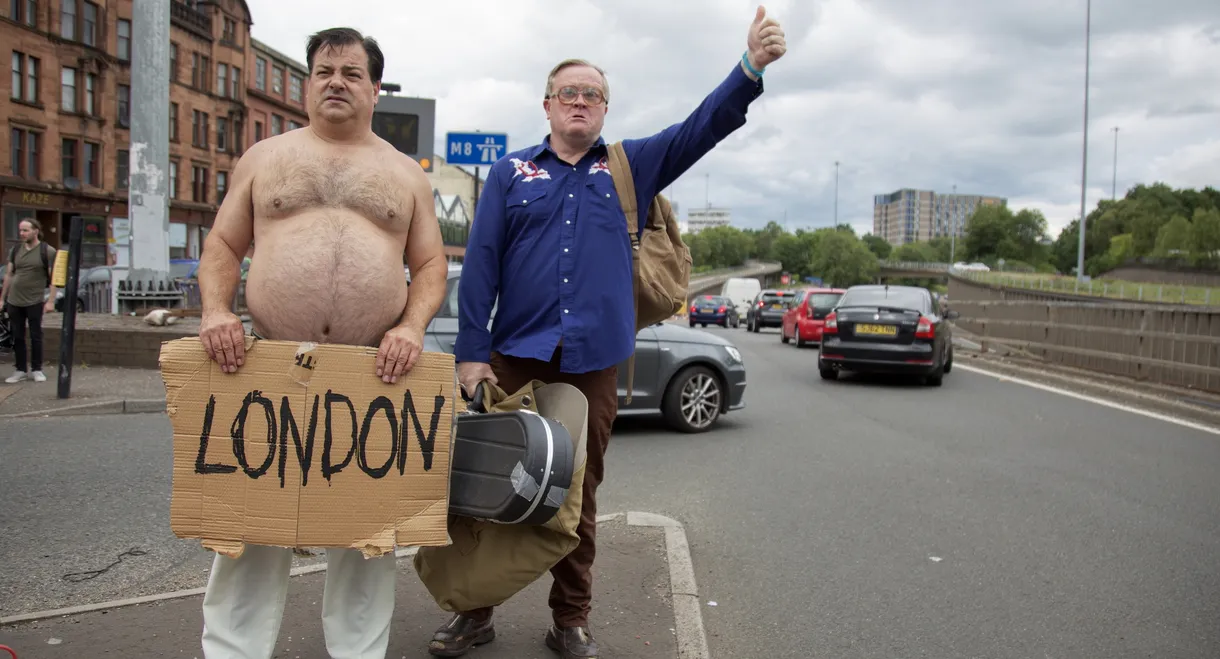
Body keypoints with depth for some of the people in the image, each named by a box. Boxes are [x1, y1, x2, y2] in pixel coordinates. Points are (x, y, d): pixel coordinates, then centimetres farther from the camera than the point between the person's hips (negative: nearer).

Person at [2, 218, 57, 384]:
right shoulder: (15, 250, 9)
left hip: (35, 301, -4)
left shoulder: (47, 251, -3)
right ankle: (20, 370, 15)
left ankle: (36, 370, 13)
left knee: (36, 336, 3)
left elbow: (53, 278, -6)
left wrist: (51, 301, -12)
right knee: (17, 337, 7)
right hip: (13, 301, 4)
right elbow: (8, 274, 13)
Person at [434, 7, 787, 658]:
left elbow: (701, 128, -1)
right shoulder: (512, 171, 7)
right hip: (516, 354, -1)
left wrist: (750, 68, -18)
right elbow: (481, 263, 1)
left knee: (579, 494, 10)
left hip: (594, 361, 1)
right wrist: (471, 352, -7)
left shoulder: (632, 166, 11)